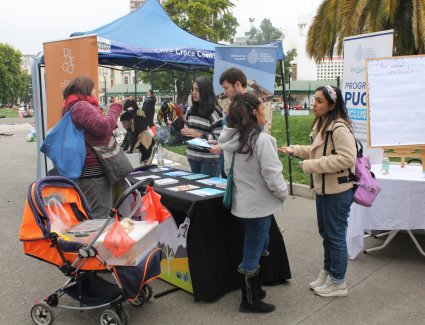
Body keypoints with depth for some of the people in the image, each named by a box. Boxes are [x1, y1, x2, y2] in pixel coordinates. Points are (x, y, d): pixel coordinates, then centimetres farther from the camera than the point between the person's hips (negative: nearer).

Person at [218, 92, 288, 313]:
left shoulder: (231, 139, 0)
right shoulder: (262, 140, -22)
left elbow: (228, 169, 11)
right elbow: (272, 176, -20)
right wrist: (283, 194, -3)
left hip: (242, 202, 8)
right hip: (260, 204, -8)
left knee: (260, 247, 25)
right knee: (252, 253, 6)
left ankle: (254, 289, 39)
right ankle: (249, 302, 22)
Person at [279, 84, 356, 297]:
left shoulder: (339, 128, -21)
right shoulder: (321, 125, 9)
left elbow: (347, 158, -28)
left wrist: (311, 166, -24)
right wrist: (294, 150, 10)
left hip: (337, 191, -9)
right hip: (323, 189, 9)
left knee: (336, 236, 4)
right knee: (325, 234, 20)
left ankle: (338, 283, 21)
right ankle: (327, 273, 37)